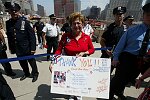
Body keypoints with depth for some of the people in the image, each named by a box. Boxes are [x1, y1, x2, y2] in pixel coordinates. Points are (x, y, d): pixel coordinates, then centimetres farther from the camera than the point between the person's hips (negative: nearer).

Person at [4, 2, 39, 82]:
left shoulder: (24, 21, -13)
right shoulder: (8, 23, 1)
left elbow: (32, 35, -13)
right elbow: (9, 36, 7)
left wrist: (33, 48, -16)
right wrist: (11, 48, 9)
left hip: (27, 48, -4)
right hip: (18, 49, 5)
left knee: (32, 62, 13)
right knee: (22, 63, 21)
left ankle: (35, 74, 34)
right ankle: (26, 73, 44)